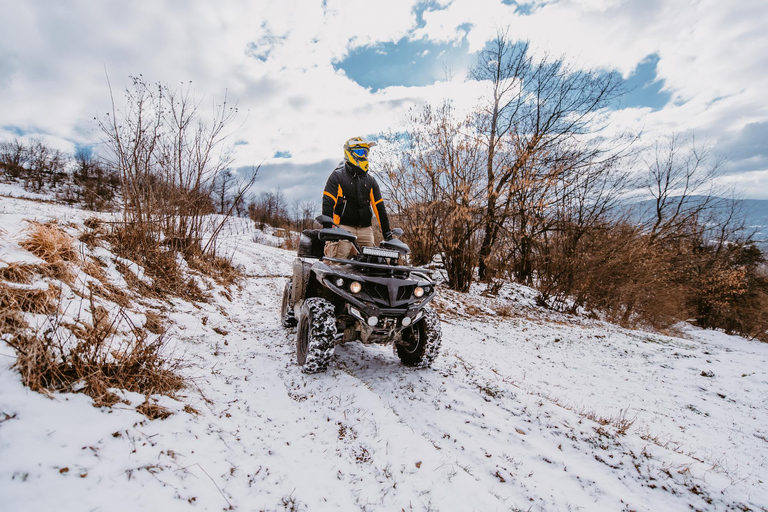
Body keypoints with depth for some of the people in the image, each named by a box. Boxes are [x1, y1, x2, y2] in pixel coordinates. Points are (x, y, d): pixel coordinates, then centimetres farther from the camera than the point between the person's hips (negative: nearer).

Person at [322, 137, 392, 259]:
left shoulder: (370, 180, 18)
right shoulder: (337, 176, 4)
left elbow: (379, 207, 14)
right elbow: (328, 203, -5)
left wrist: (387, 232, 8)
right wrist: (327, 228, -17)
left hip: (365, 230, 5)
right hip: (344, 228, -4)